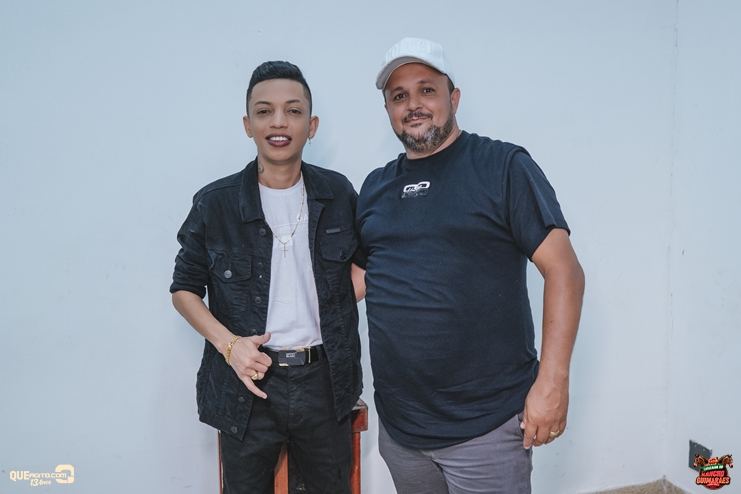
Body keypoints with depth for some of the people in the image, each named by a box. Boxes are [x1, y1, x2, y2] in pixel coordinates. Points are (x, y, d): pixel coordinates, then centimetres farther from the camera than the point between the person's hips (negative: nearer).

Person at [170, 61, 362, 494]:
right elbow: (184, 289, 4)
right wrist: (228, 343, -10)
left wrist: (336, 312, -4)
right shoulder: (215, 204, -4)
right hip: (249, 382, -1)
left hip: (324, 381, 2)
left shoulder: (338, 194, 0)